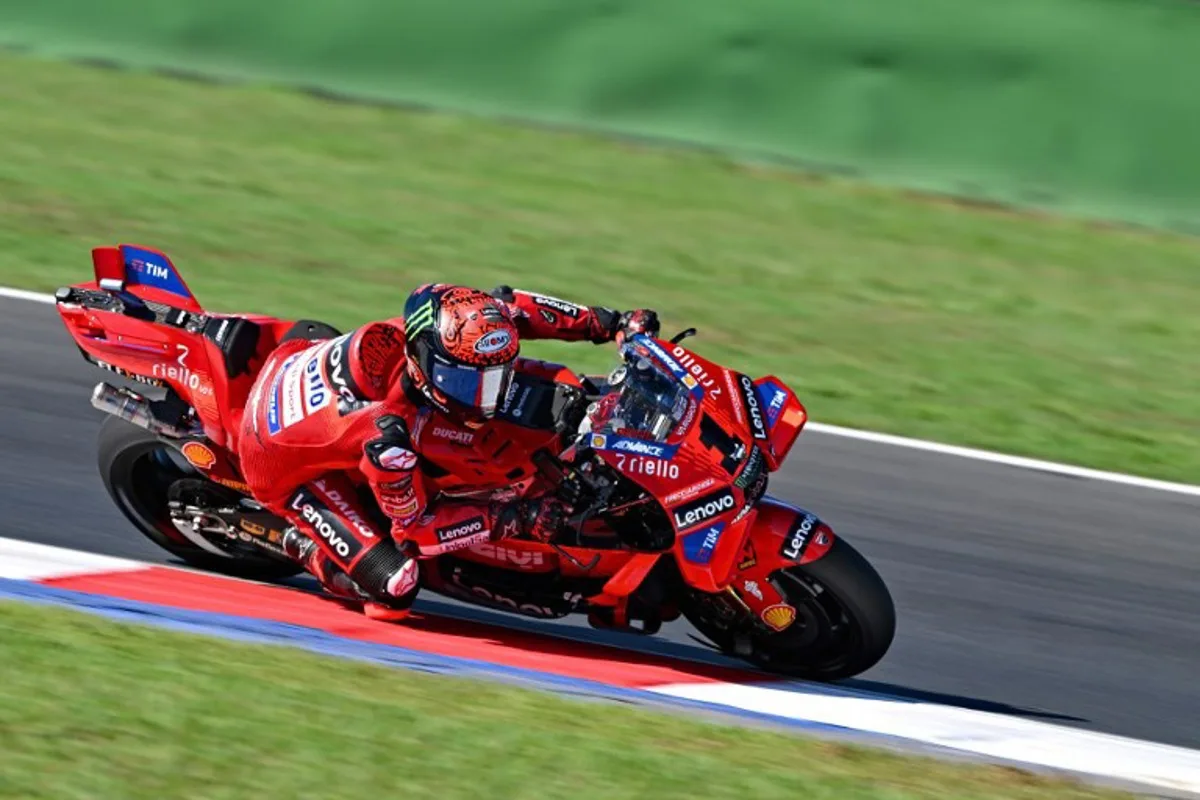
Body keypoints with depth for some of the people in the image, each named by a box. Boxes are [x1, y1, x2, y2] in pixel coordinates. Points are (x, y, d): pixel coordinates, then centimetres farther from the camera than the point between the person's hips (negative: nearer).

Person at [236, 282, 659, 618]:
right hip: (286, 464, -7)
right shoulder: (387, 436, -42)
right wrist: (515, 518, -31)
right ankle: (304, 545, 9)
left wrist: (612, 323, -12)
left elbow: (506, 307, -6)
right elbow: (413, 528, -25)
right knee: (394, 586, -17)